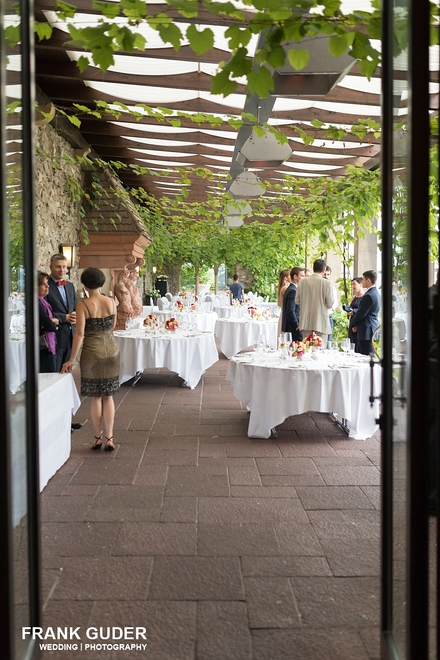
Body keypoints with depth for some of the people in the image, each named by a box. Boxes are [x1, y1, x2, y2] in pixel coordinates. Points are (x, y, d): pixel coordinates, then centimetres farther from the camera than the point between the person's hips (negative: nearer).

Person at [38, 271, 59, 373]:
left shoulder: (41, 300, 14)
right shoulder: (36, 302, -16)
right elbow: (49, 325, -20)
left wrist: (54, 321, -9)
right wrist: (54, 323, 2)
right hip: (44, 348, -9)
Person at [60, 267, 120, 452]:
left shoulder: (83, 305, -12)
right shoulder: (111, 302, 0)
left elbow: (79, 334, -15)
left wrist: (71, 360, -10)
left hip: (92, 351, -3)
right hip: (111, 350, 3)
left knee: (95, 397, 9)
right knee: (108, 396, 10)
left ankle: (98, 438, 17)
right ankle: (109, 438, 7)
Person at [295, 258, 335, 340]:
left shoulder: (302, 281, 1)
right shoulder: (327, 283, -10)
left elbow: (297, 301, 6)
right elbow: (330, 304, -9)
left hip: (306, 323, 4)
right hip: (321, 323, -4)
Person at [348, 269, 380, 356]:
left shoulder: (369, 296, -19)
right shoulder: (375, 292, 14)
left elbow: (361, 314, -17)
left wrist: (352, 324, 0)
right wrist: (354, 312, 2)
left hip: (366, 331, -10)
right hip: (372, 330, 10)